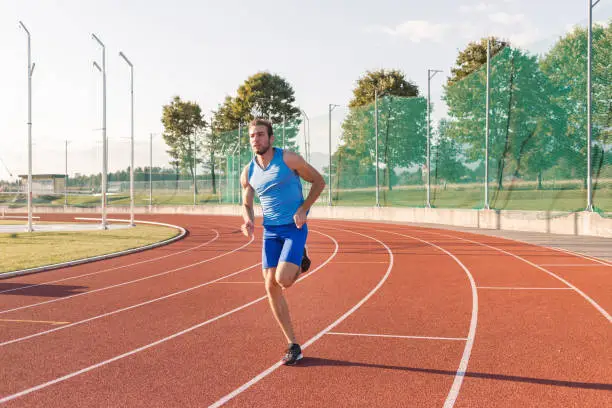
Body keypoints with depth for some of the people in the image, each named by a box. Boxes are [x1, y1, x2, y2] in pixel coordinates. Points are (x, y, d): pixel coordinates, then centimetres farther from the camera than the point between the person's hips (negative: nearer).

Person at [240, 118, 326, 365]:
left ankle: (300, 262, 18)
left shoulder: (288, 159, -9)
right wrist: (248, 220, -7)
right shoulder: (248, 173, 5)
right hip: (271, 231, 5)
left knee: (283, 280, -21)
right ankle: (293, 346, 9)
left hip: (294, 227, -5)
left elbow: (319, 181, -2)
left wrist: (303, 210, -13)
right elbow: (246, 204, 17)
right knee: (271, 287, -2)